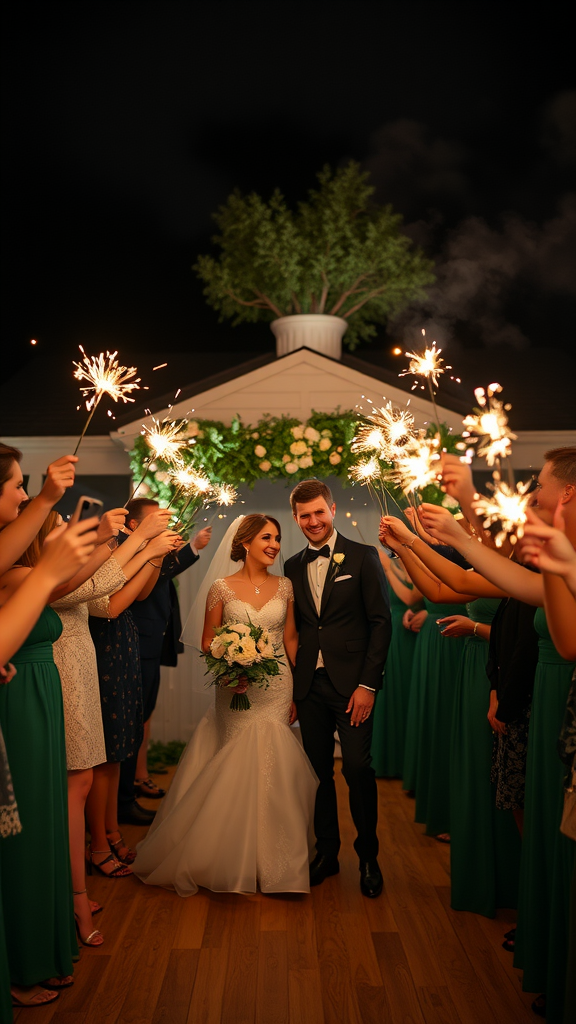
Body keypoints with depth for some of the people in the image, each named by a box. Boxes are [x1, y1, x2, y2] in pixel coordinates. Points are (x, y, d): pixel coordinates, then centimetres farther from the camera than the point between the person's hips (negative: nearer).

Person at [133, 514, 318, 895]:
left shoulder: (284, 586, 4)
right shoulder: (223, 588, -2)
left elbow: (291, 640, 7)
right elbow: (208, 642, 3)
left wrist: (299, 692, 3)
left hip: (276, 688, 1)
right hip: (237, 690, -1)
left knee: (270, 766, 3)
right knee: (239, 768, 3)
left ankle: (271, 860, 21)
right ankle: (238, 859, 23)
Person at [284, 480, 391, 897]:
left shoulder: (363, 557, -1)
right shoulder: (293, 567, 11)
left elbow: (381, 621, -5)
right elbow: (293, 630, 12)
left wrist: (368, 684, -11)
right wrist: (289, 688, 5)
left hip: (352, 684, -4)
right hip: (309, 686, 4)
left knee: (358, 767, -5)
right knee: (319, 771, 9)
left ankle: (368, 857, 15)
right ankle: (327, 852, 25)